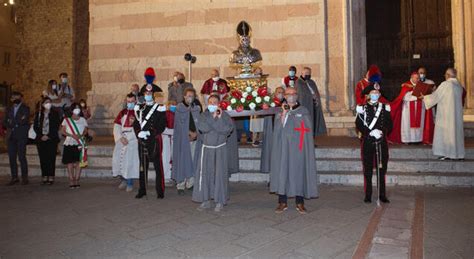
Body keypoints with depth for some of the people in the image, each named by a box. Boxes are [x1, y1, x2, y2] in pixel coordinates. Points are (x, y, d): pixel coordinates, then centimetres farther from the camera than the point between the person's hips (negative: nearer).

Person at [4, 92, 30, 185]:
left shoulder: (25, 108, 5)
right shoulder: (9, 110, 21)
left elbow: (24, 121, -10)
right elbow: (5, 122, 10)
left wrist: (12, 122, -5)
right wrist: (17, 122, -8)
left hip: (21, 136, -5)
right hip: (11, 136, 5)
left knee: (21, 157, -7)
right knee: (12, 157, 2)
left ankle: (24, 178, -3)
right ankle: (14, 178, 8)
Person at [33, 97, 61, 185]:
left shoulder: (55, 114, 5)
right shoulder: (38, 114, 12)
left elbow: (57, 127, -1)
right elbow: (35, 126, 9)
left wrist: (48, 136, -9)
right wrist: (41, 136, -5)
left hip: (52, 139, -2)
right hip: (41, 139, 2)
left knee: (51, 158, -5)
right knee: (43, 158, 1)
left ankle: (51, 177, -2)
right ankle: (45, 177, 7)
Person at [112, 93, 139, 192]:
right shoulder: (122, 112, 15)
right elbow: (117, 126, 8)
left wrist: (128, 138, -13)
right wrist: (121, 137, -8)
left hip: (132, 141, -5)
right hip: (121, 140, 5)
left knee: (129, 161, -9)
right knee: (117, 159, 1)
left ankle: (129, 183, 5)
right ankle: (123, 179, 22)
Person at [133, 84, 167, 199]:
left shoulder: (159, 108, -1)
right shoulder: (140, 108, 13)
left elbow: (162, 126, -6)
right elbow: (136, 124, 10)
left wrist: (150, 133, -16)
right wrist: (139, 133, -9)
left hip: (155, 140, -4)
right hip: (142, 140, 4)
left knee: (158, 165, -1)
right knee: (143, 165, 9)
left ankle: (160, 191, 7)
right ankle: (142, 190, 18)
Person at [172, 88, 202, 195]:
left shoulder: (197, 107, 10)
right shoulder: (180, 107, -2)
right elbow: (181, 124, -8)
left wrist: (196, 133, -8)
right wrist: (190, 133, -11)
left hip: (195, 138, 4)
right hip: (183, 139, -4)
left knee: (193, 161, 6)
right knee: (182, 161, -2)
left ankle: (190, 184, 16)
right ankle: (180, 185, 6)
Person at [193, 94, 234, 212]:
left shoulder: (224, 115, -1)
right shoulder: (203, 115, 4)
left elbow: (228, 129, -17)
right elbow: (203, 127, -16)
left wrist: (219, 118, -18)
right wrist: (213, 117, -15)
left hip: (220, 149, -2)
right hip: (206, 148, 2)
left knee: (220, 173, -2)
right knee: (205, 173, 2)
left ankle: (220, 201, 8)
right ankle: (205, 200, 13)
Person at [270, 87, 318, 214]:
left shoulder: (303, 111, 6)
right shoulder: (279, 112, 9)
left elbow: (308, 129, 3)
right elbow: (278, 129, -5)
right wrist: (284, 113, -11)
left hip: (298, 148, -1)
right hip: (283, 148, 1)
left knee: (299, 171, 1)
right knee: (282, 171, 0)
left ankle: (300, 203, 10)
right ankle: (283, 202, 9)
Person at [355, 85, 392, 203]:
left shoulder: (385, 108, 9)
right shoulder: (363, 108, 2)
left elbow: (389, 124, 7)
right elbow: (359, 125, -5)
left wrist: (382, 131, -10)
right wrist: (371, 132, -17)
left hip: (382, 142, 2)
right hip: (367, 141, -2)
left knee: (382, 169, 6)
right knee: (368, 170, 3)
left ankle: (382, 194, 16)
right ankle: (368, 195, 11)